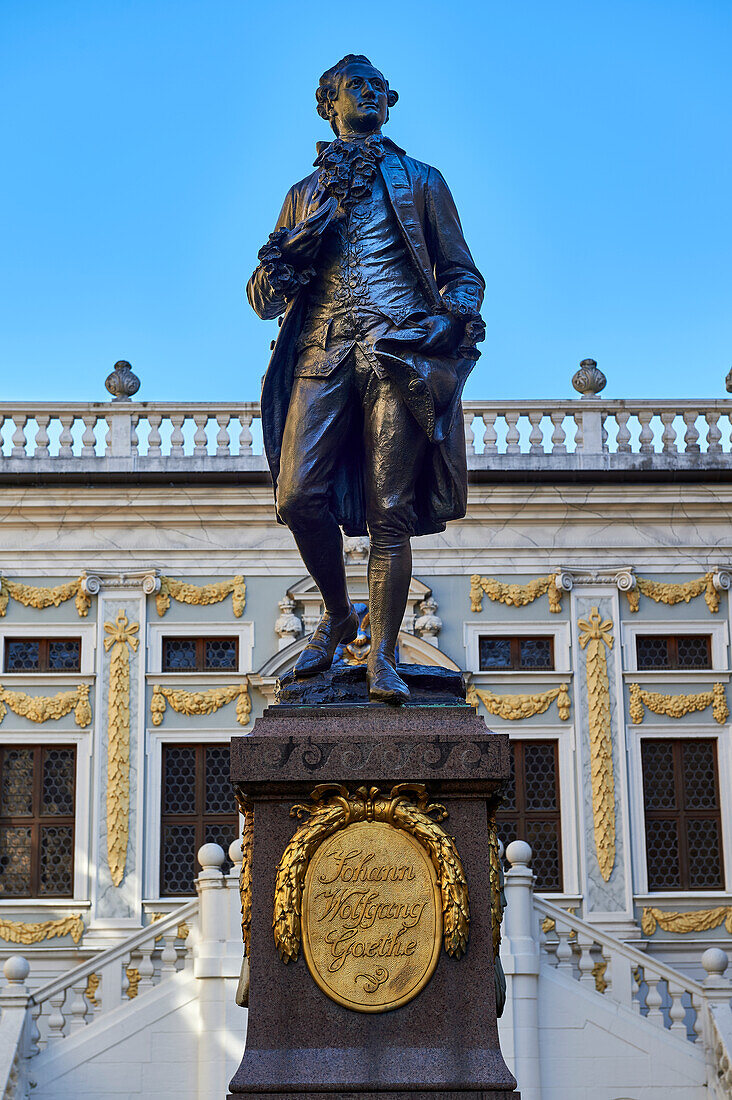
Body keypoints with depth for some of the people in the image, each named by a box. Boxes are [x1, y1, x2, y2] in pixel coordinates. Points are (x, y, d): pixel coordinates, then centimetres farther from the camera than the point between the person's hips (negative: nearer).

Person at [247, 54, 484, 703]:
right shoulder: (306, 194, 25)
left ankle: (384, 659, -6)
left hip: (400, 350, -2)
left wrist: (459, 314, -5)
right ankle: (337, 615, 11)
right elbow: (262, 298, 21)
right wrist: (285, 259, -1)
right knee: (298, 496, -14)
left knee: (390, 512, -10)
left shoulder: (420, 181, 21)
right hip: (322, 353, 2)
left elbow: (461, 272, 19)